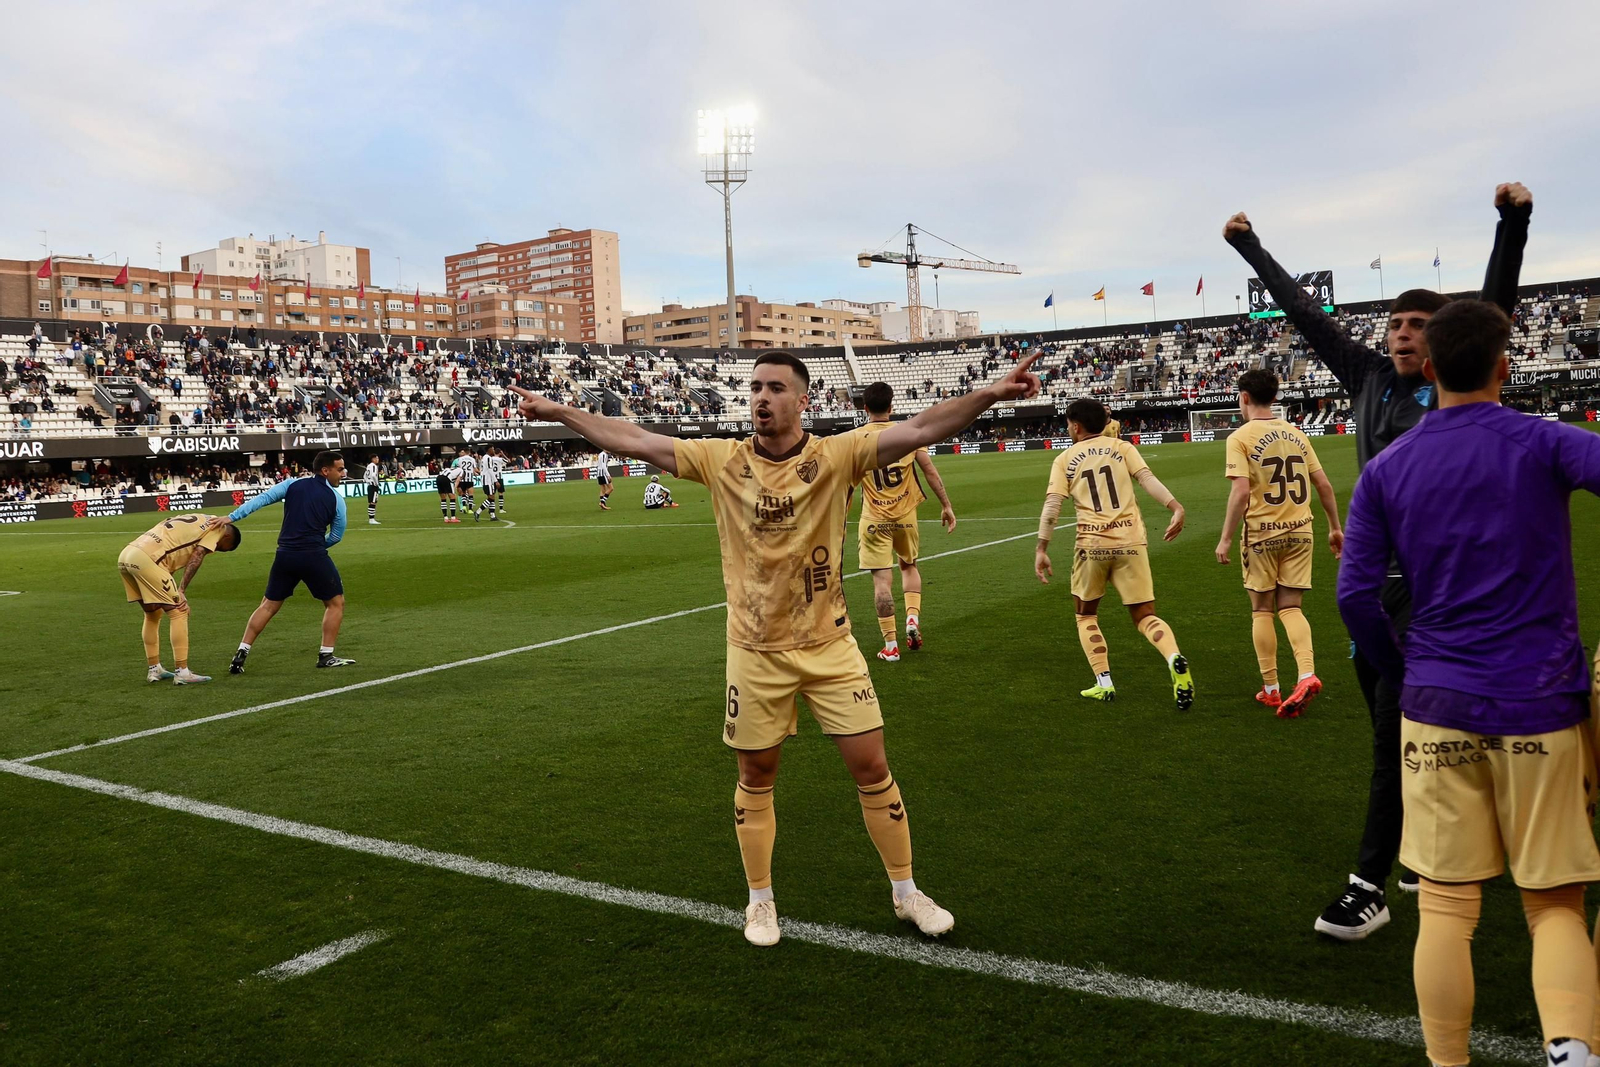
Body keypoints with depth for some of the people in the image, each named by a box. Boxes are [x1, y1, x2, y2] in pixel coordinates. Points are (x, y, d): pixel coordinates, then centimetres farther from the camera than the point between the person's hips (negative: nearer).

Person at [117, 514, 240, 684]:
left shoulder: (195, 521, 30)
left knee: (153, 614, 22)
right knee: (178, 613, -2)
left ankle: (154, 669, 28)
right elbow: (196, 557, -4)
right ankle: (182, 672, -3)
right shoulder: (216, 526, 9)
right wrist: (181, 591, -6)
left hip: (125, 556, 9)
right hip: (145, 559, -9)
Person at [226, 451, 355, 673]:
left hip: (285, 555, 4)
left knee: (268, 605, 16)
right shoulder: (336, 498, 1)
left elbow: (261, 499, -1)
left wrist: (231, 517, -3)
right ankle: (326, 656, 10)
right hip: (314, 556, -4)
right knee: (335, 602, 13)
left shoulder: (292, 484, 8)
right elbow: (336, 536, 7)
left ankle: (241, 654, 12)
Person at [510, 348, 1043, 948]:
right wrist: (556, 412, -1)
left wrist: (992, 394, -29)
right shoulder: (722, 460, -4)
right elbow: (633, 441, -1)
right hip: (755, 652, 1)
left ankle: (906, 893, 25)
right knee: (755, 776, 12)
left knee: (871, 768, 4)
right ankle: (760, 902, 32)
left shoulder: (836, 456, -9)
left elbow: (921, 429, -18)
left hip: (829, 645, -1)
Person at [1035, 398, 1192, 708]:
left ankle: (1104, 684, 10)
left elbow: (1052, 505, -3)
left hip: (1091, 544, -1)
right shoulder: (1121, 447, 11)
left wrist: (1041, 549, -3)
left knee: (1086, 616, 20)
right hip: (1130, 542, 1)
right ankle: (1175, 660, -21)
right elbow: (1148, 479, -5)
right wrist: (1176, 507, -14)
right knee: (1145, 616, 8)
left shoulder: (1065, 459, 7)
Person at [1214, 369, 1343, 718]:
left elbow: (1241, 492, -17)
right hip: (1299, 531, 4)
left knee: (1262, 610, 8)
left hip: (1262, 533, -4)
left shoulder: (1241, 437, -7)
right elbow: (1323, 485, 8)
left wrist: (1226, 538, -12)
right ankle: (1307, 675, -12)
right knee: (1291, 609, 8)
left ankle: (1270, 688, 12)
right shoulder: (1296, 434, 8)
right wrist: (1335, 527, 18)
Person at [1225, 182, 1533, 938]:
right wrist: (1249, 247, 16)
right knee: (1391, 728, 13)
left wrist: (1513, 223, -31)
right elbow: (1305, 314, 11)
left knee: (1394, 732, -7)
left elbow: (1495, 309, -18)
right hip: (1369, 581, 6)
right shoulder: (1369, 379, 6)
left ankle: (1369, 889, -2)